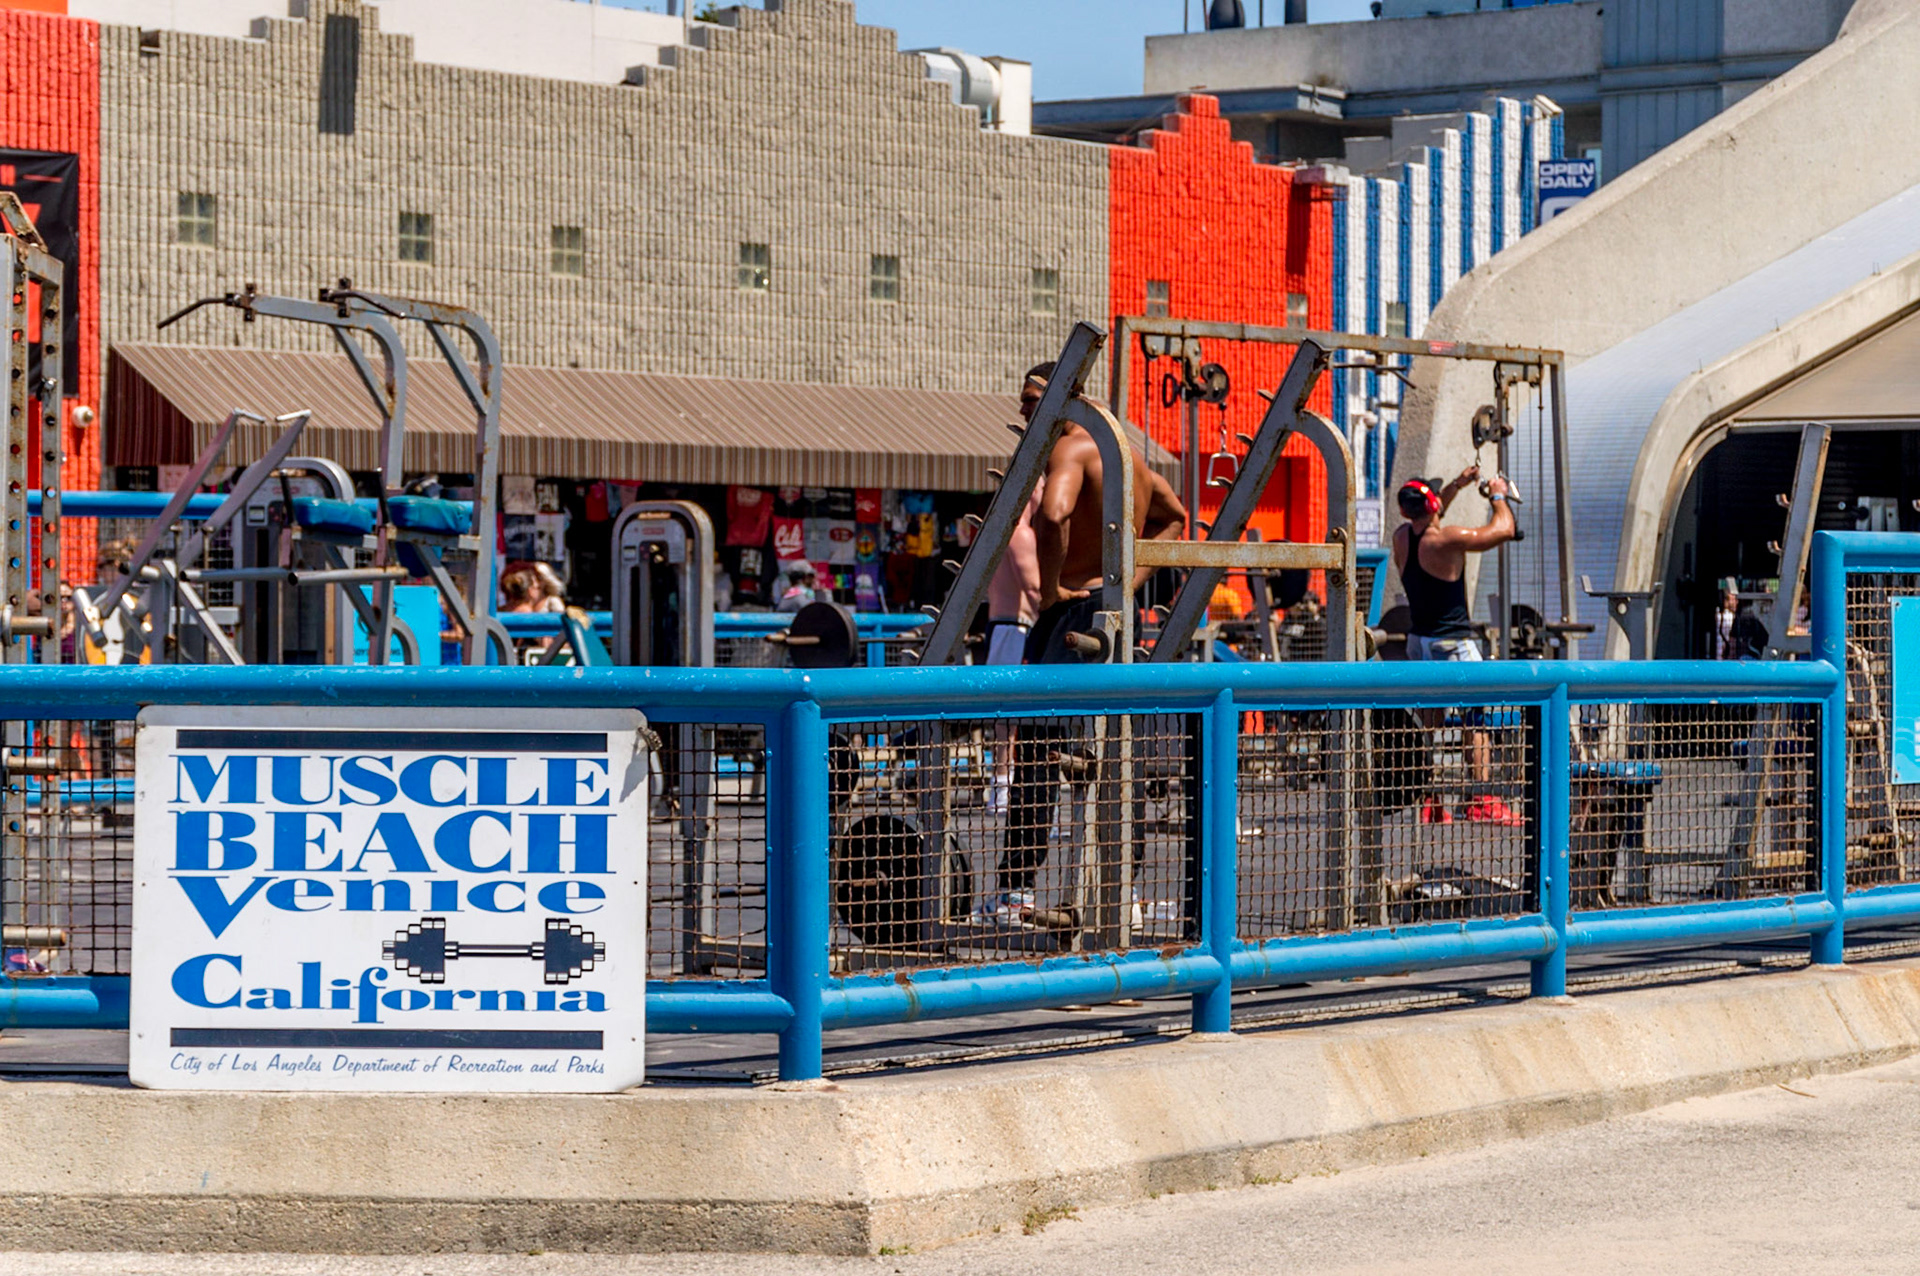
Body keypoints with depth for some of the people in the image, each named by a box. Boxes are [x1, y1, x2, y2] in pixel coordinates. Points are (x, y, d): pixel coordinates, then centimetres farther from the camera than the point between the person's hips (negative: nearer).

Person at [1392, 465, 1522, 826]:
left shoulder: (1402, 537, 2)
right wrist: (1498, 496, 8)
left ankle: (1431, 804, 10)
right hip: (1452, 644, -7)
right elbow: (1503, 530, -11)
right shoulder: (1446, 540, -19)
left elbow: (1424, 520, 28)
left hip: (1418, 642, 7)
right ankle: (1483, 802, -8)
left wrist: (1456, 486, 31)